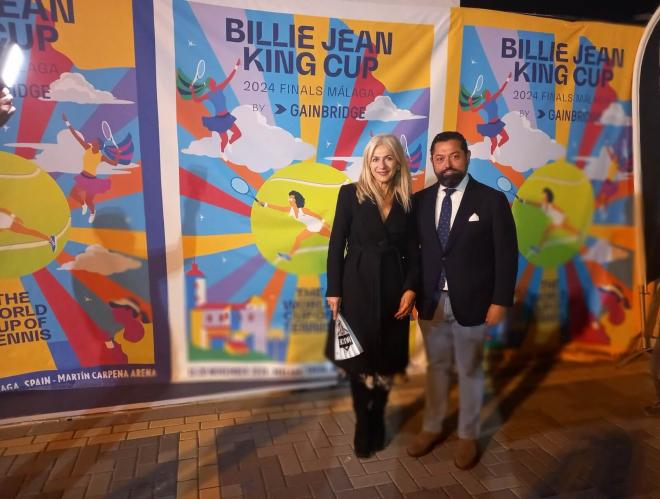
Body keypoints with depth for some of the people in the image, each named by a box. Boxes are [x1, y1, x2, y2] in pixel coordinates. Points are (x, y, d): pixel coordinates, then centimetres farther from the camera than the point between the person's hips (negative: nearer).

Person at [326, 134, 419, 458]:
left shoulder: (408, 201, 5)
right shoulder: (350, 194, -2)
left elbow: (413, 251, 6)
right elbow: (336, 245, -3)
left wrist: (411, 288, -6)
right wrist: (334, 290, -7)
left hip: (394, 289, 2)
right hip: (358, 287, -2)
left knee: (386, 360, 11)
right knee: (360, 360, 7)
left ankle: (377, 425, 33)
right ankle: (364, 430, 28)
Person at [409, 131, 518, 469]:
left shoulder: (492, 200, -6)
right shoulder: (420, 200, 2)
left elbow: (506, 255, -6)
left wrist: (500, 301, -10)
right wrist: (410, 292, -2)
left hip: (471, 304, -2)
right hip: (430, 302, 3)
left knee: (469, 371, 13)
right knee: (436, 367, 17)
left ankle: (467, 436, 32)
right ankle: (431, 428, 36)